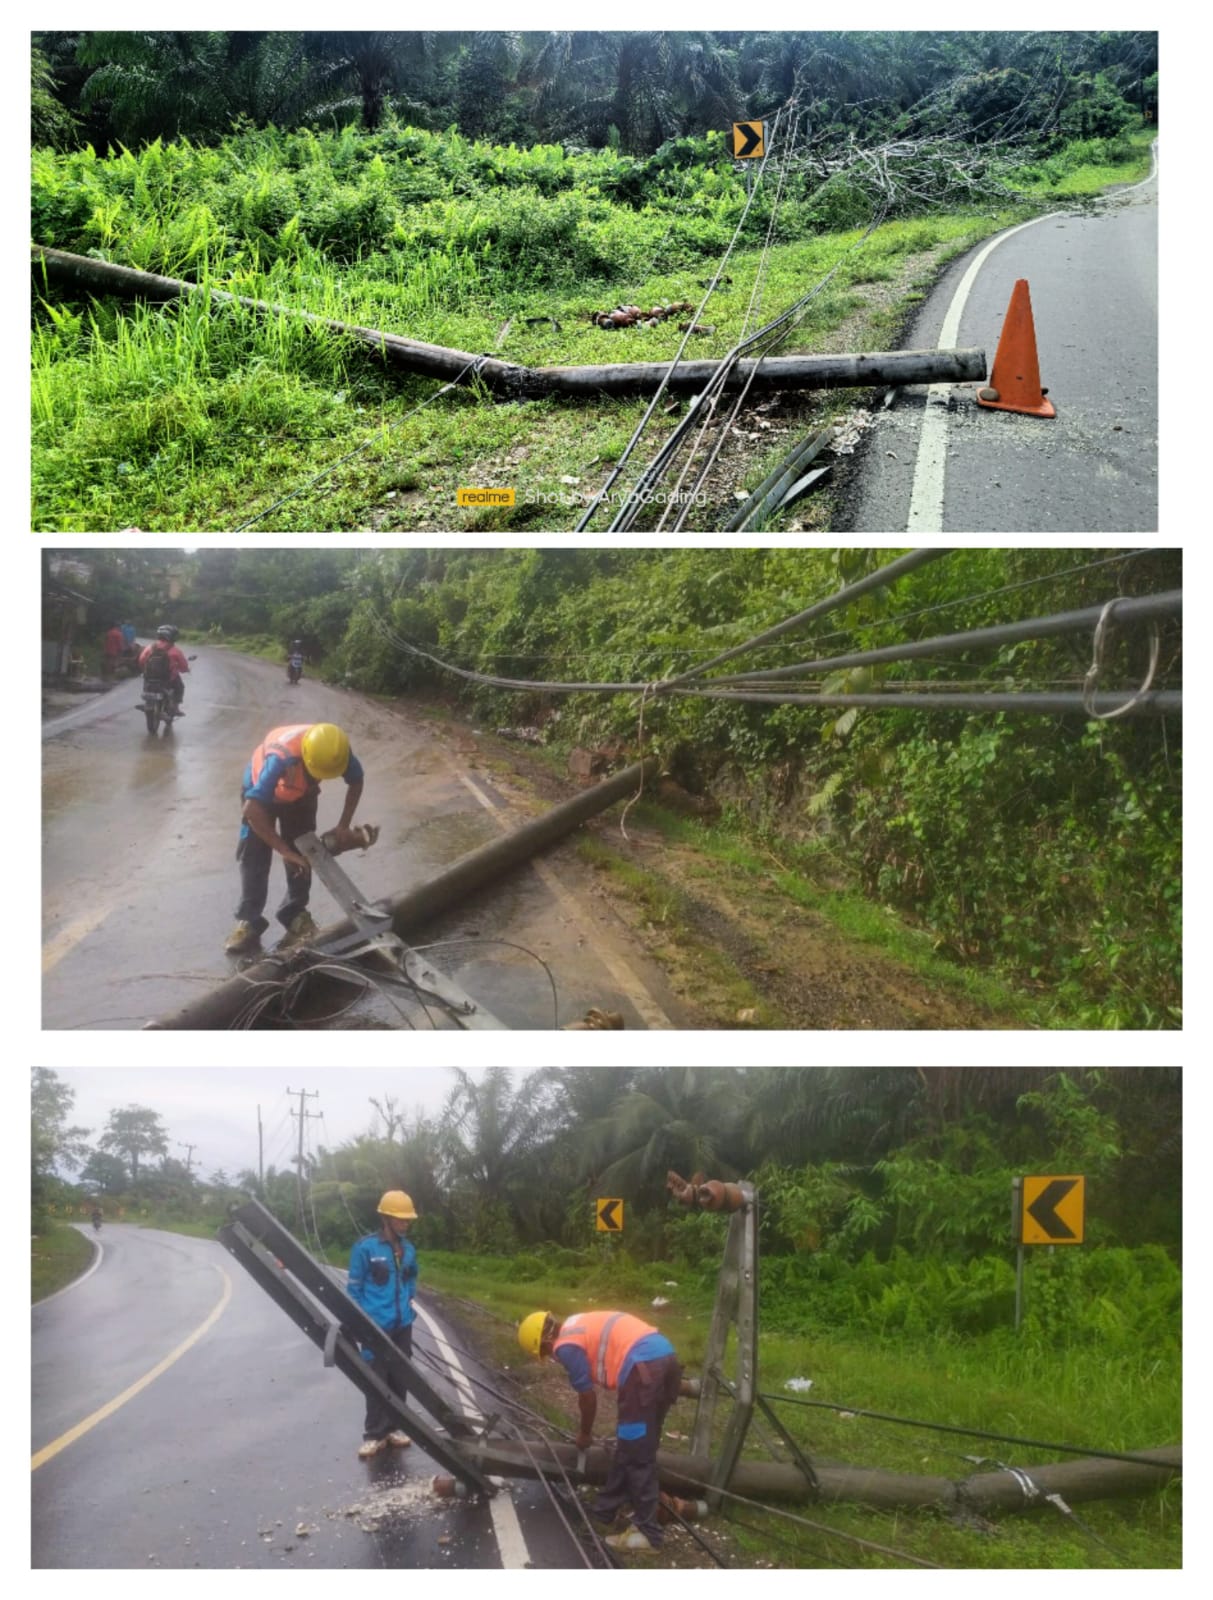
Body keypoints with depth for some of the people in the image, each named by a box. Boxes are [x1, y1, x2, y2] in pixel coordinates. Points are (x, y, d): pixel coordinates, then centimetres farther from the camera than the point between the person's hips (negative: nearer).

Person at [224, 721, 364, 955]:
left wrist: (343, 826, -17)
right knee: (254, 856, -8)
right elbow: (252, 810, -47)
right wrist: (285, 851, -42)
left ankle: (296, 912, 16)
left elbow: (356, 782, -10)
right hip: (261, 790, -4)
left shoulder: (335, 750, -33)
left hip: (300, 794, 4)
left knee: (303, 852, 1)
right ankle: (248, 921, -1)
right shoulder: (282, 757, -47)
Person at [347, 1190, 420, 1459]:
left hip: (402, 1326, 5)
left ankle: (392, 1427, 24)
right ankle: (374, 1434, 7)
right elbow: (353, 1289, -6)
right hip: (377, 1326, -5)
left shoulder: (409, 1249, 5)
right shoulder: (366, 1248, -11)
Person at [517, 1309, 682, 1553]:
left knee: (636, 1454, 1)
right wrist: (585, 1424, 45)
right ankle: (605, 1509, 31)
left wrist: (584, 1434, 23)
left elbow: (587, 1396, 6)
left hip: (644, 1368, -9)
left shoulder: (566, 1346, -2)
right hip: (666, 1357, 9)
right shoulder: (577, 1326, 25)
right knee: (632, 1446, 19)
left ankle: (647, 1532, 5)